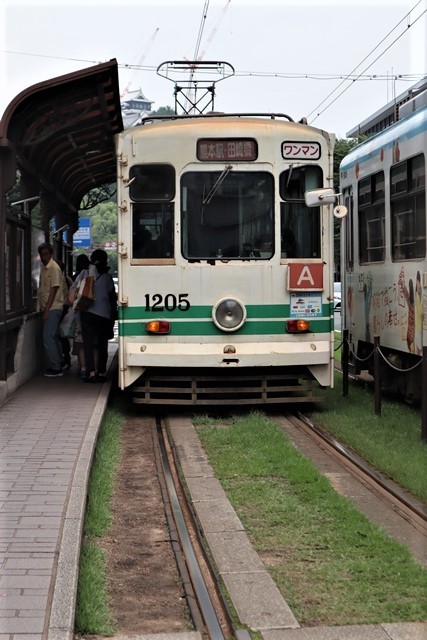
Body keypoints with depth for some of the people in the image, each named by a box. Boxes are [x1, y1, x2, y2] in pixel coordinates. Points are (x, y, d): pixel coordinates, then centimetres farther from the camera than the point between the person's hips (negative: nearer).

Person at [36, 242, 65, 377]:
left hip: (53, 308, -9)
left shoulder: (54, 268, -14)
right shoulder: (43, 267, 12)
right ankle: (58, 365, 22)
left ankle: (55, 367, -8)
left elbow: (54, 290, -17)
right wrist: (42, 308, 12)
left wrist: (46, 310, -18)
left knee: (48, 338, -12)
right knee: (53, 337, 14)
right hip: (47, 308, 9)